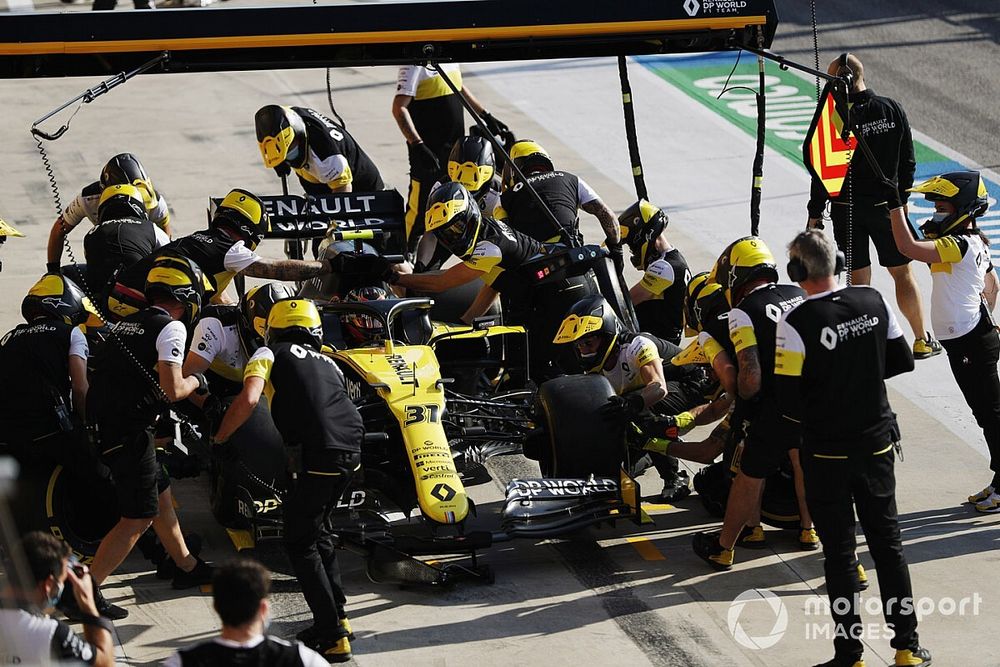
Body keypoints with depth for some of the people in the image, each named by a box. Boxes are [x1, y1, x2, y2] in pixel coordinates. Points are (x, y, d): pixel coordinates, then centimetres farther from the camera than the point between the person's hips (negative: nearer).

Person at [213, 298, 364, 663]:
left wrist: (217, 439, 5)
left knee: (300, 543, 6)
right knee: (318, 530, 25)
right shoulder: (328, 363, 28)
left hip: (317, 454, -6)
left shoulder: (269, 354, 10)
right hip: (352, 451, 6)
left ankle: (331, 636, 2)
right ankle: (337, 616, 28)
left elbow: (248, 399, -5)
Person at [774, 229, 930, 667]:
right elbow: (902, 360, 7)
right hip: (877, 442, 4)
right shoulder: (873, 301, -5)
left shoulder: (796, 323, -20)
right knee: (887, 541, 15)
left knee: (839, 552, 6)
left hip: (827, 451, -4)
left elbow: (788, 402, -17)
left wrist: (812, 414, 4)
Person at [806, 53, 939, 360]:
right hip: (886, 205, 3)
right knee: (902, 272, 13)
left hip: (847, 210, -2)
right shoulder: (892, 109, -5)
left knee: (859, 278, 7)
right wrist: (902, 199, 16)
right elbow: (908, 162, 3)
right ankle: (921, 340, 20)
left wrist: (815, 213, -2)